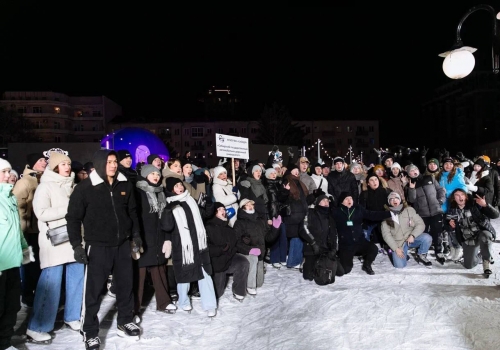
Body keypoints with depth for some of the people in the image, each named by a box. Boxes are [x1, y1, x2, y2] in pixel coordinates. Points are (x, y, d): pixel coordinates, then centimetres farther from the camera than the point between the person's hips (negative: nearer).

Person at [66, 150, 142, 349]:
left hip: (123, 244, 5)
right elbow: (73, 217, -7)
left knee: (125, 285, 14)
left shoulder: (125, 185, 3)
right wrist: (77, 245, -12)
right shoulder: (84, 188, -10)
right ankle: (90, 332, 19)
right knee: (94, 290, 3)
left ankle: (125, 322, 32)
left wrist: (136, 234, 12)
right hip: (97, 246, -4)